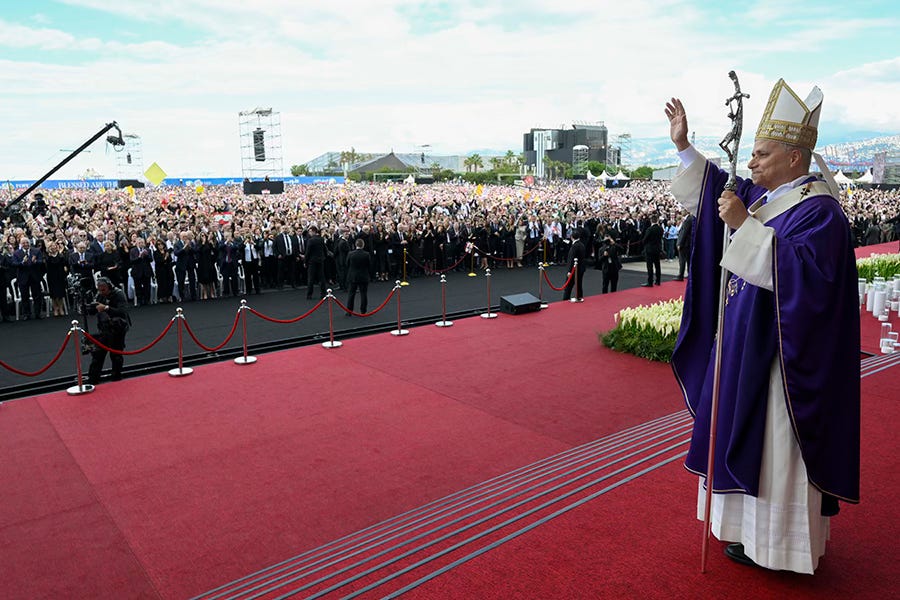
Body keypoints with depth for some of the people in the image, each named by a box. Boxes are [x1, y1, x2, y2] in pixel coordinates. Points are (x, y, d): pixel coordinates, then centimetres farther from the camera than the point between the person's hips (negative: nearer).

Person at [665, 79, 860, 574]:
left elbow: (806, 271, -32)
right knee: (744, 435, 18)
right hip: (745, 347, 9)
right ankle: (755, 525, 36)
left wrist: (746, 226, -34)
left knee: (776, 442, 3)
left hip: (781, 357, -9)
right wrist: (684, 147, 13)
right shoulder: (760, 197, 7)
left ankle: (779, 543, 20)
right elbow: (714, 192, 22)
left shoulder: (818, 210, -18)